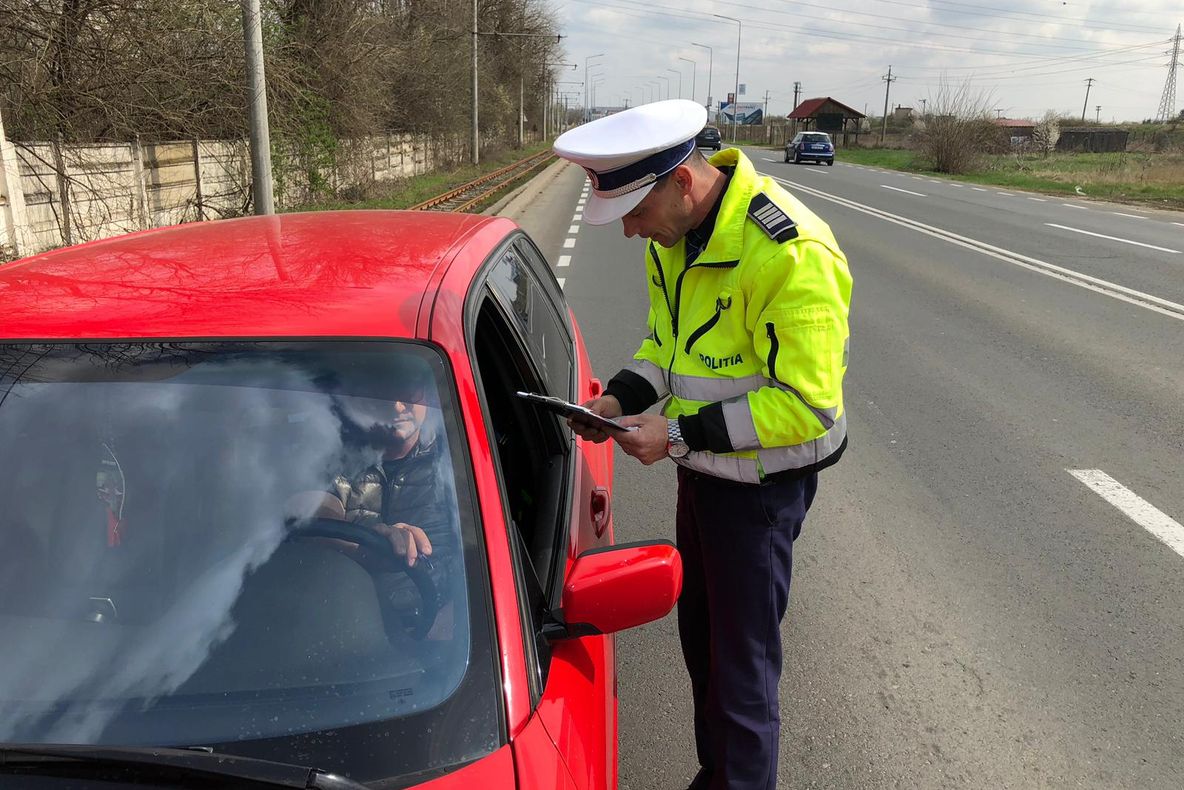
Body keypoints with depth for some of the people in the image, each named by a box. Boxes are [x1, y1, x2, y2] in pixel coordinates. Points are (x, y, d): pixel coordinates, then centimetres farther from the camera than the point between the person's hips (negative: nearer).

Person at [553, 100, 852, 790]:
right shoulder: (674, 235, -1)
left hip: (759, 482, -8)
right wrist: (622, 396, -6)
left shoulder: (792, 254, -28)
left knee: (743, 662, 5)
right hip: (700, 469, 9)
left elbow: (808, 405, -27)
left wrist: (679, 433, -26)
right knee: (699, 635, 23)